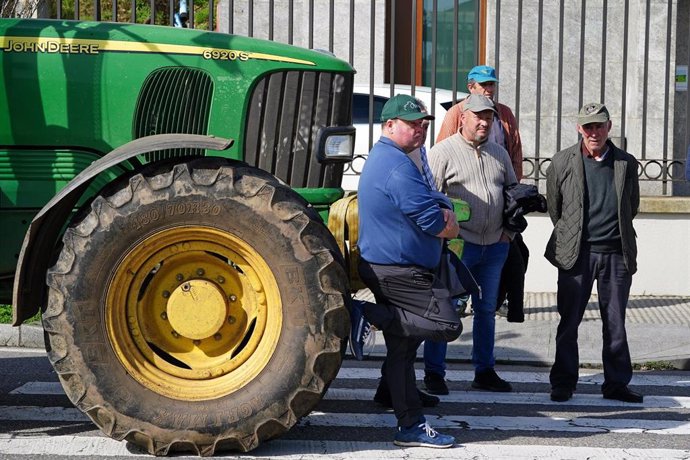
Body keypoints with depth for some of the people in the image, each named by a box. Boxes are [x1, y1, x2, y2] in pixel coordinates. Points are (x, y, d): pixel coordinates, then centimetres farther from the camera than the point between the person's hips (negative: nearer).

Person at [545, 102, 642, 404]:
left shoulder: (627, 164, 5)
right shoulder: (562, 163, 1)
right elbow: (553, 207, 10)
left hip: (617, 254, 1)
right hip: (577, 254, -1)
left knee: (616, 324, 8)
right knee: (569, 323, 4)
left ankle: (616, 384, 18)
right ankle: (563, 384, 15)